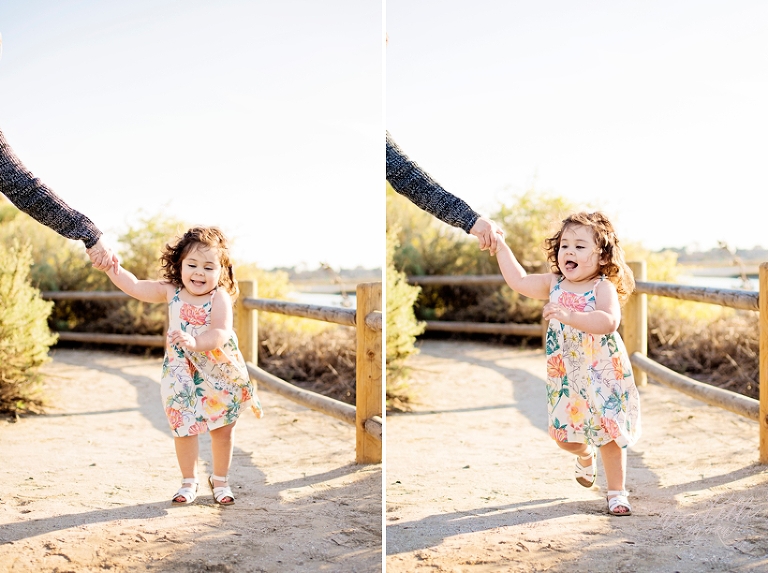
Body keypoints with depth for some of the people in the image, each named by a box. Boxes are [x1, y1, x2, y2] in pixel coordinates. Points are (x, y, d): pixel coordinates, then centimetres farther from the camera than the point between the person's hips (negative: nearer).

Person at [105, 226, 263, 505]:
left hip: (220, 375, -2)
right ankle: (189, 481, 25)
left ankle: (220, 480, 29)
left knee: (223, 429, 9)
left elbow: (220, 333, -32)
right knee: (184, 429, 6)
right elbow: (135, 286, -2)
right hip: (182, 377, 3)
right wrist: (112, 268, -17)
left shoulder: (219, 297, -19)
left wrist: (195, 342, -49)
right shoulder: (171, 292, -5)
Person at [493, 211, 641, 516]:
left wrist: (569, 316, -44)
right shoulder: (554, 285, 2)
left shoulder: (603, 287, -16)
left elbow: (608, 321, -33)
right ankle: (585, 456, 45)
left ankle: (617, 492, 18)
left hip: (602, 374, -5)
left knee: (608, 434, 0)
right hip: (565, 377, 5)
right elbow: (519, 280, 9)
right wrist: (501, 246, 9)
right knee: (564, 435, 10)